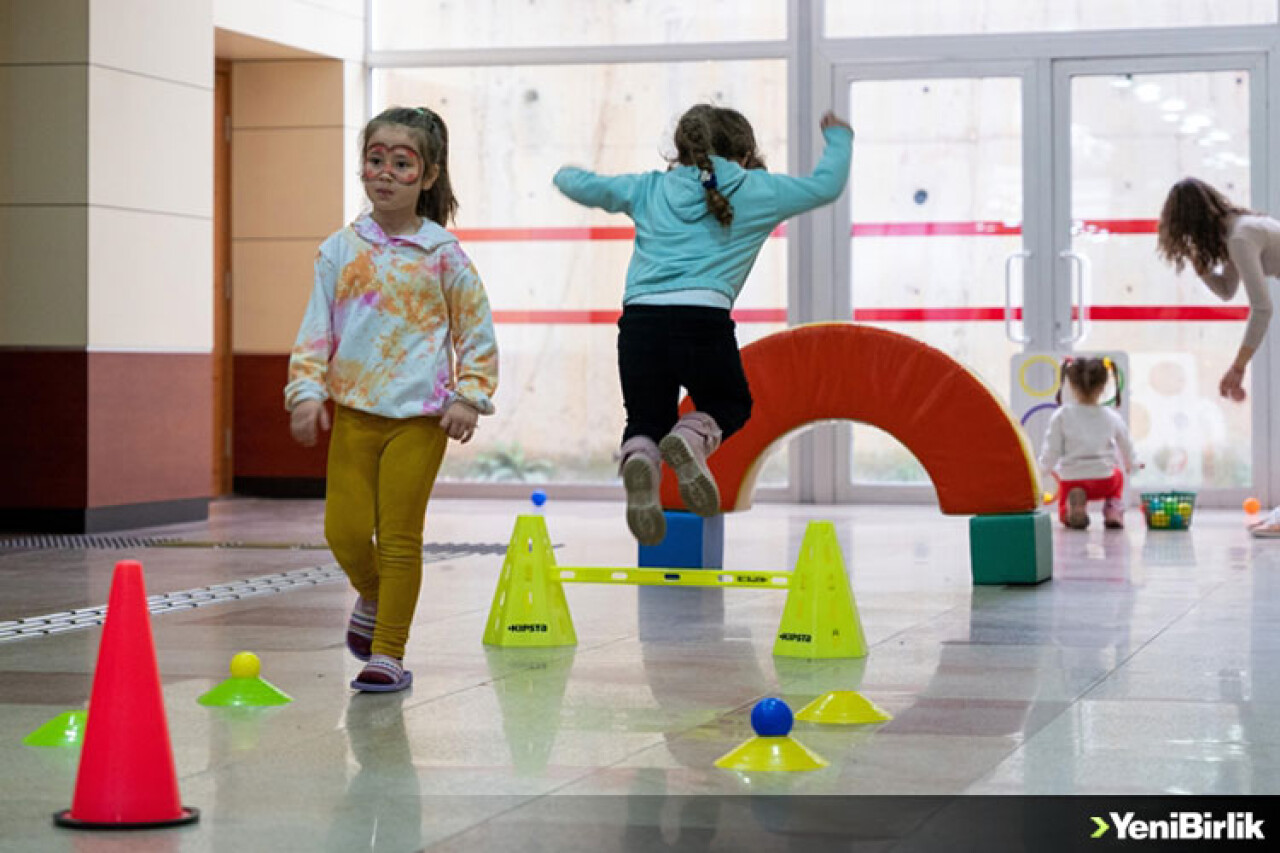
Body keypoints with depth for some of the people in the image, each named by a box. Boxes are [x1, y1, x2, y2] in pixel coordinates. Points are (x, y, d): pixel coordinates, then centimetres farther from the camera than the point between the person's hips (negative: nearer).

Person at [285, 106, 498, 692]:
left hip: (420, 417, -2)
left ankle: (388, 654, 8)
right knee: (345, 529, -1)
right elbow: (316, 329, 6)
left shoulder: (442, 254, 0)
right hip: (352, 410, 2)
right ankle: (371, 600, 31)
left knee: (400, 537, -1)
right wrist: (307, 391, -6)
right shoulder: (341, 250, 5)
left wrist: (469, 398, -4)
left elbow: (477, 330, 5)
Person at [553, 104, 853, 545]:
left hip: (639, 321, 2)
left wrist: (566, 174, 50)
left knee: (647, 420, 21)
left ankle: (639, 459, -17)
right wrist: (838, 138, 45)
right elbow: (826, 185, 26)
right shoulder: (755, 191, 16)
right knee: (730, 406, 25)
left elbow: (584, 186, 26)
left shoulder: (649, 189, 20)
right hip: (704, 321, -2)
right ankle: (692, 437, -11)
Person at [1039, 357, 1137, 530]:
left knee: (1064, 515, 26)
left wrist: (1046, 468, 19)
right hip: (1103, 480, 2)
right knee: (1117, 475, 38)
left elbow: (1051, 450, -4)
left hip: (1071, 479, -2)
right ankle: (1114, 510, 9)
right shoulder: (1112, 417, 3)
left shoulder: (1061, 416, -5)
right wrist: (1129, 466, 42)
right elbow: (1126, 447, 19)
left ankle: (1075, 503, -11)